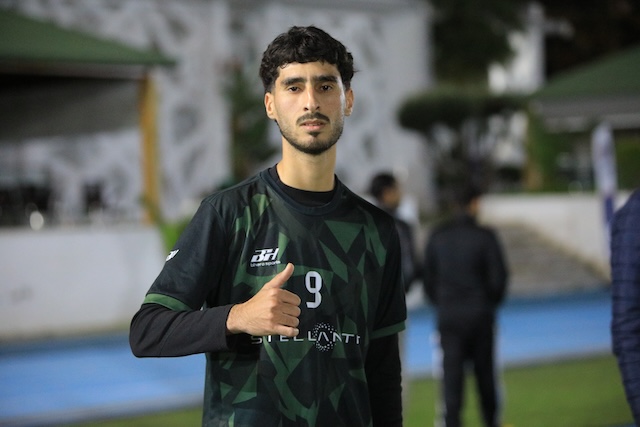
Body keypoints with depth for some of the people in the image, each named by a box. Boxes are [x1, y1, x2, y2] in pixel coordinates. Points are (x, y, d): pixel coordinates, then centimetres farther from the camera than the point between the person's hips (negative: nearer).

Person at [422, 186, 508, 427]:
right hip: (480, 315, -1)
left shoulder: (437, 237, 2)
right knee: (484, 371, 12)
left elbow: (428, 277, 4)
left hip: (448, 316, 1)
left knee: (452, 373, -2)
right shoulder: (485, 237, -7)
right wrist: (491, 303, 11)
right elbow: (498, 277, -6)